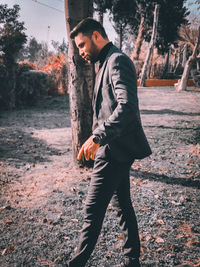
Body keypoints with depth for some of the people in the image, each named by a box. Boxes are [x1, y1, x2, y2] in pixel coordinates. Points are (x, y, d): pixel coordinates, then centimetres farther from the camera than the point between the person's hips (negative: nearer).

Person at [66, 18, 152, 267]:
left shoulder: (117, 60, -13)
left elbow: (128, 106, -28)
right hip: (114, 150, 11)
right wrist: (99, 141, 18)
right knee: (122, 205, 17)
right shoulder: (108, 62, 18)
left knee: (93, 210, -2)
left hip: (115, 151, -11)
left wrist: (97, 137, -30)